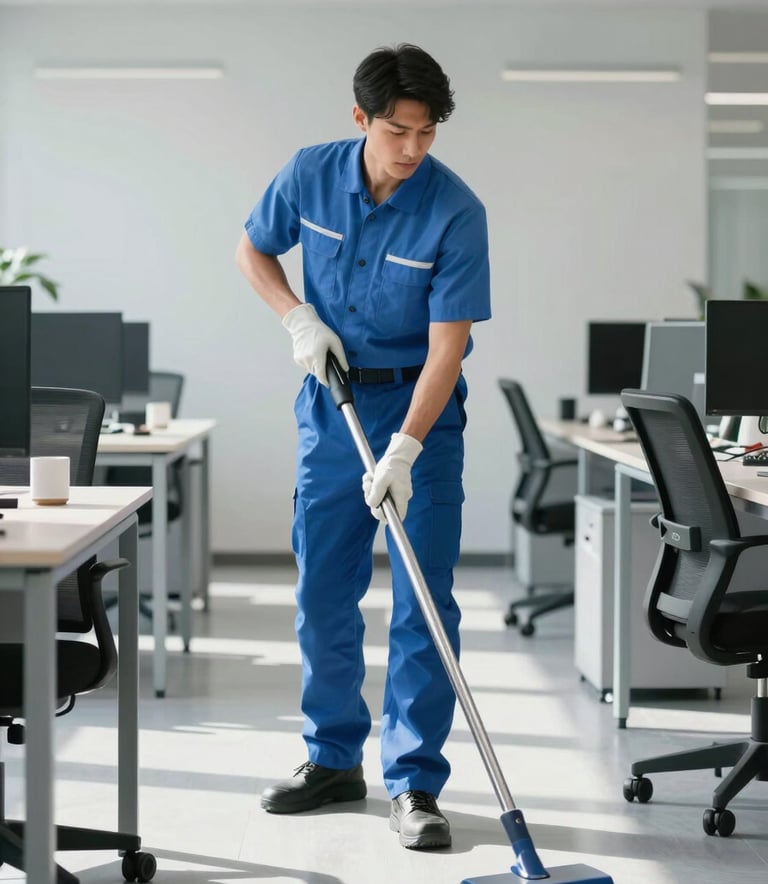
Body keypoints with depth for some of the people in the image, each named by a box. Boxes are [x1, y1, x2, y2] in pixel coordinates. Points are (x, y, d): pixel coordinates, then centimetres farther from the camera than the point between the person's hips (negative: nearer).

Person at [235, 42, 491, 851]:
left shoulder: (456, 212, -19)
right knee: (322, 592, 8)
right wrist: (300, 319, -8)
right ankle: (333, 759, 23)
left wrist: (404, 452, -29)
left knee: (423, 601, -6)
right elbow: (253, 250, 9)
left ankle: (414, 784, 1)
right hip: (330, 399, 4)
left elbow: (447, 346, -21)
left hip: (419, 406, -3)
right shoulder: (311, 174, -8)